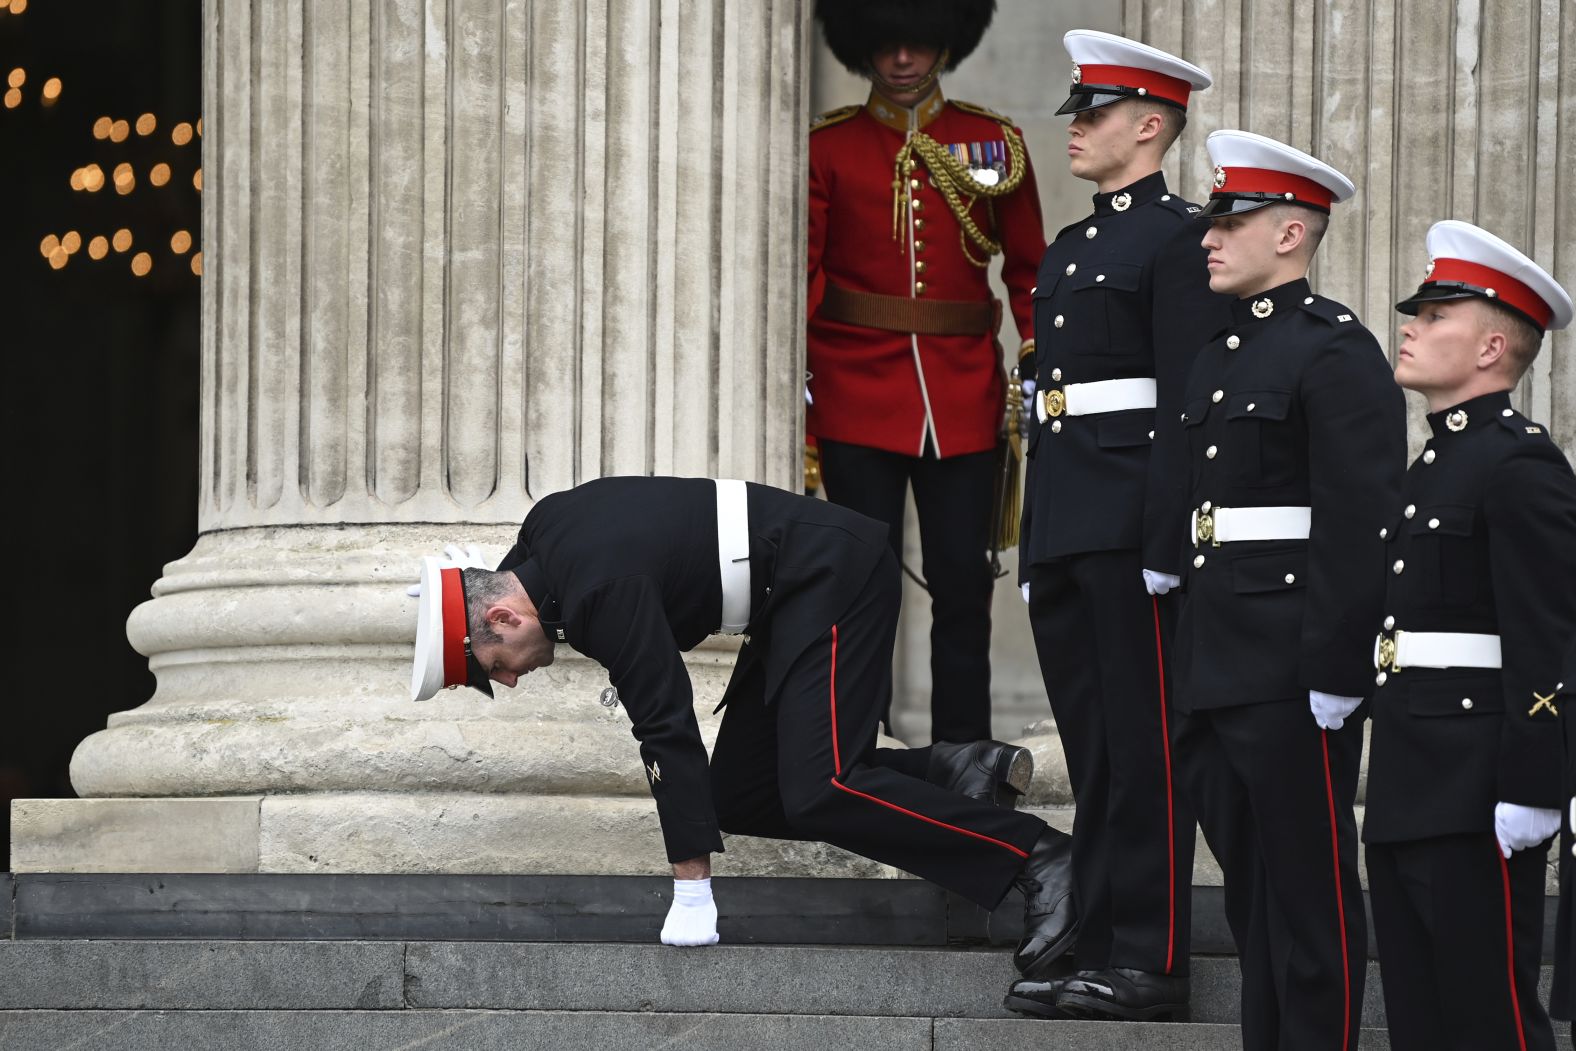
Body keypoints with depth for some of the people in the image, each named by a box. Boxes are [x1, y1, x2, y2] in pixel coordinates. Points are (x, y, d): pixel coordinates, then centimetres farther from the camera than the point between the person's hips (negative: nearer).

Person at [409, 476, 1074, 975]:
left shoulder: (600, 592, -24)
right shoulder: (542, 530, 3)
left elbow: (669, 729, -25)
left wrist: (692, 898, -24)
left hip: (836, 576, -10)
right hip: (791, 599, 10)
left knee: (816, 795, -22)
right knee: (742, 800, 5)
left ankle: (1036, 858, -20)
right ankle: (948, 773, 9)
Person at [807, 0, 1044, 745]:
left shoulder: (995, 143, 8)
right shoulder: (827, 147, 4)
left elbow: (1029, 272, 11)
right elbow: (803, 272, 3)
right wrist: (790, 383, -4)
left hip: (964, 397, 1)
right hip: (857, 397, -1)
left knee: (964, 584, 1)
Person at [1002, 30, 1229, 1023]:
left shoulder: (1181, 240, -7)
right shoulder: (1068, 250, 20)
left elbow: (1191, 407, -13)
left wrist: (1166, 544, -19)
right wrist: (1035, 552, 19)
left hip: (1131, 533, -9)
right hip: (1063, 533, 9)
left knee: (1146, 749, -5)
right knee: (1093, 753, 10)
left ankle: (1151, 960, -3)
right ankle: (1100, 948, 14)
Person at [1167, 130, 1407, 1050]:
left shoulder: (1337, 352, -11)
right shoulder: (1222, 353, 17)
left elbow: (1363, 526, -17)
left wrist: (1335, 671, -21)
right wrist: (1190, 655, 17)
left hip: (1291, 679, -9)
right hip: (1218, 671, 9)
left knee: (1310, 890, -3)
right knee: (1251, 884, 13)